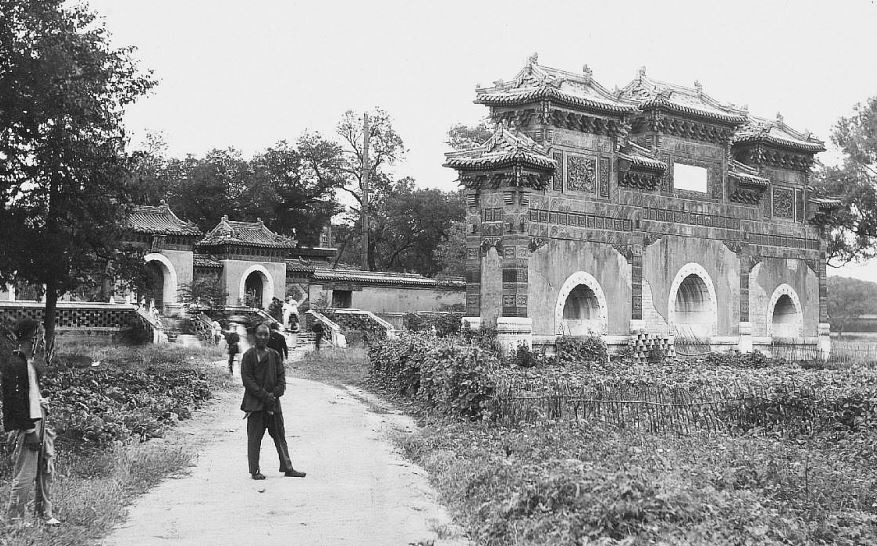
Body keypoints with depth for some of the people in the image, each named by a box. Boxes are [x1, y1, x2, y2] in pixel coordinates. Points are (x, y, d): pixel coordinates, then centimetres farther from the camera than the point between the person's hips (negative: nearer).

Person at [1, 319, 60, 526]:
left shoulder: (36, 362, 13)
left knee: (46, 470, 11)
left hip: (40, 419, 9)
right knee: (25, 474, -5)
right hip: (26, 423, -9)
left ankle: (44, 513, 19)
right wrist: (29, 428, -19)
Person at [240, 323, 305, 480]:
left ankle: (287, 468, 13)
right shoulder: (248, 355, -3)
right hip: (255, 403, -4)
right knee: (254, 438, 0)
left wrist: (275, 394, -8)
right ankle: (254, 471, 7)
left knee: (280, 436, 8)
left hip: (273, 402, 4)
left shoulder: (274, 355, 10)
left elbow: (281, 376, 8)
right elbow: (247, 379, -9)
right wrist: (264, 395, -15)